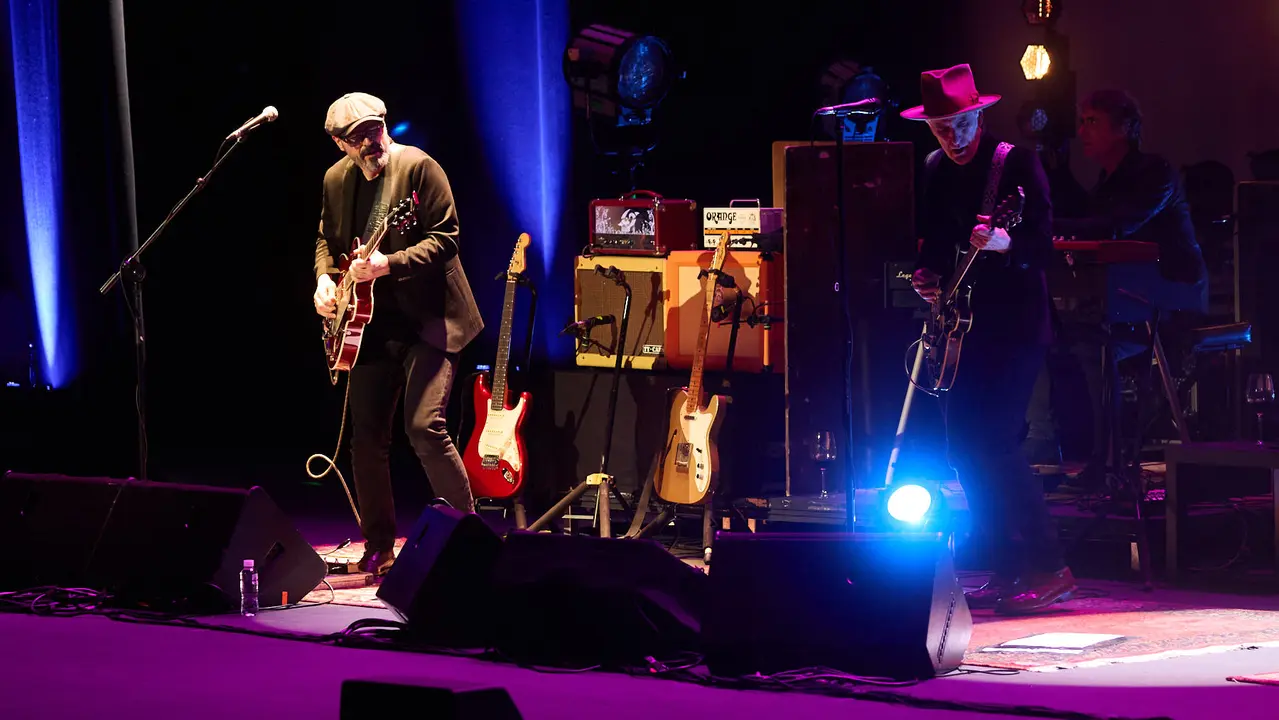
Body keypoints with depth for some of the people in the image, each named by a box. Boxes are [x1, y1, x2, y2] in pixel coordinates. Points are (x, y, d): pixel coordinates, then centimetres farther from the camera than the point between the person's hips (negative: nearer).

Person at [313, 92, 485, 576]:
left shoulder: (419, 167, -11)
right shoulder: (336, 179, 9)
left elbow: (445, 238, -16)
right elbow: (327, 239, 23)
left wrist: (389, 264, -27)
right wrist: (324, 277, 3)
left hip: (427, 320, -6)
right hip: (373, 323, 7)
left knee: (425, 426, -18)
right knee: (366, 435, 6)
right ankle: (378, 549, 17)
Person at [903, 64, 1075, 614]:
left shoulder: (1016, 163, -9)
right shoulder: (935, 170, 11)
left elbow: (1042, 243, -16)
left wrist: (1003, 244, -36)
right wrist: (928, 275, 1)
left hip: (1014, 325, -7)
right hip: (962, 322, 7)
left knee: (993, 443, -16)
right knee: (965, 448, 5)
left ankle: (1048, 568, -13)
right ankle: (1007, 570, 12)